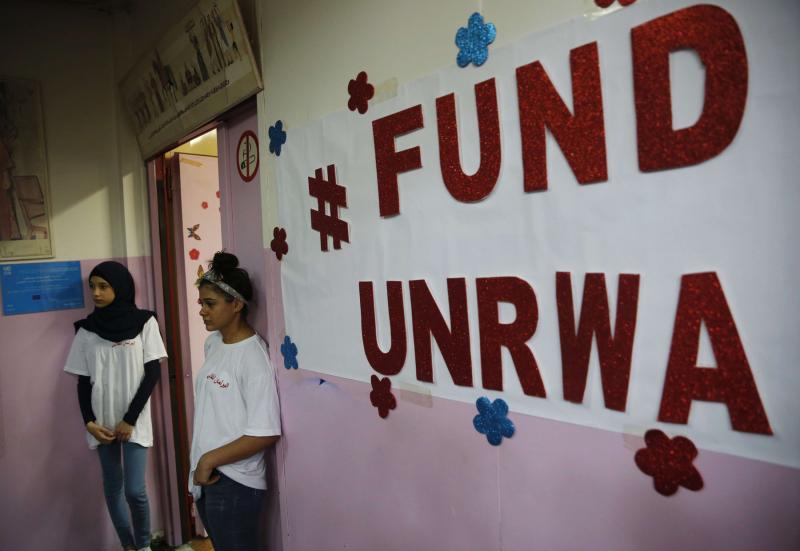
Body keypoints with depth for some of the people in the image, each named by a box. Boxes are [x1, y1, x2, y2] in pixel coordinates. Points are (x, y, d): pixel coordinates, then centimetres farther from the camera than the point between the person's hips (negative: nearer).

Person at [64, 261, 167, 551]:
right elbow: (83, 381, 5)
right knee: (112, 487, 10)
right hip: (102, 423, 3)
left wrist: (130, 419, -10)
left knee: (135, 490, -5)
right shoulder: (86, 329, 3)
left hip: (134, 422, -3)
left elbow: (152, 373, -6)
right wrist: (89, 422, -7)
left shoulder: (144, 322, -5)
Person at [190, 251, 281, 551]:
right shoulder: (212, 343, 3)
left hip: (234, 484, -8)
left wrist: (210, 460, -15)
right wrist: (201, 464, 10)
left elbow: (266, 434, -23)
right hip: (207, 477, 8)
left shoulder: (253, 356, -21)